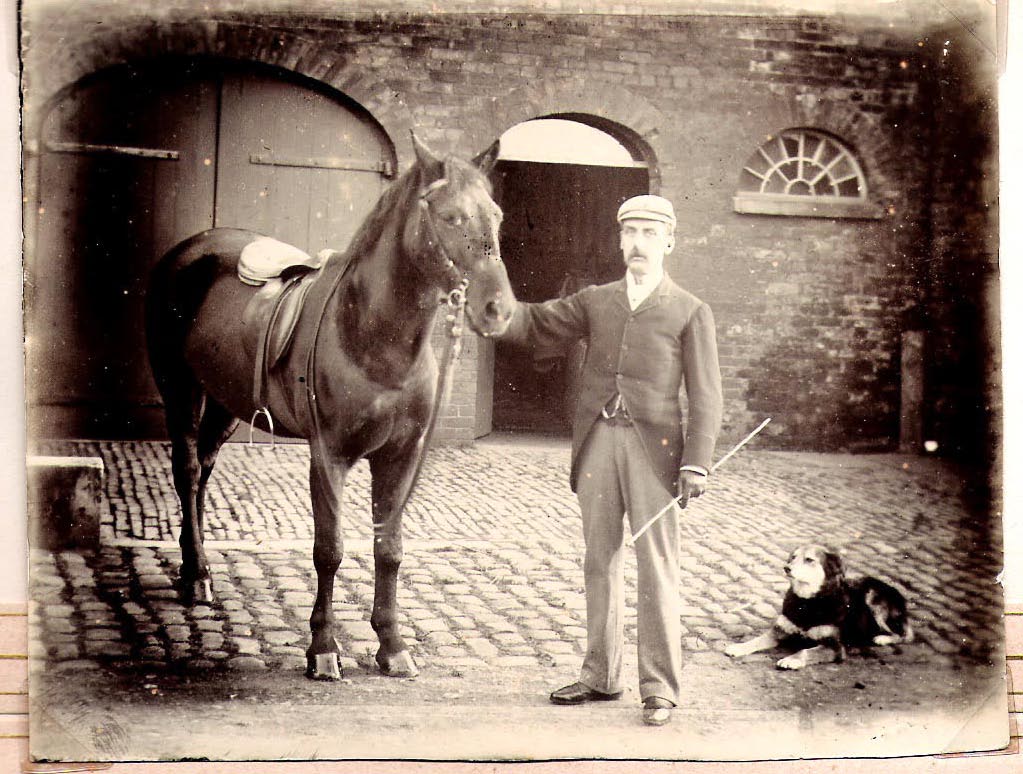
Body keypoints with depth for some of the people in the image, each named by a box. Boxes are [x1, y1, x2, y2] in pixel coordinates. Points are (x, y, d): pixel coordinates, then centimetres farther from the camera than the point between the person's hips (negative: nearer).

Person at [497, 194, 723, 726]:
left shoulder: (691, 313, 3)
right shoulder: (595, 302, 13)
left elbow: (705, 398, -1)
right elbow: (532, 324, 9)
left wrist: (696, 464, -10)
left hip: (654, 447, -3)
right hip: (596, 443, 4)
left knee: (656, 567, -4)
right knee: (599, 562, 10)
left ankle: (659, 687, 3)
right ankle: (600, 676, 20)